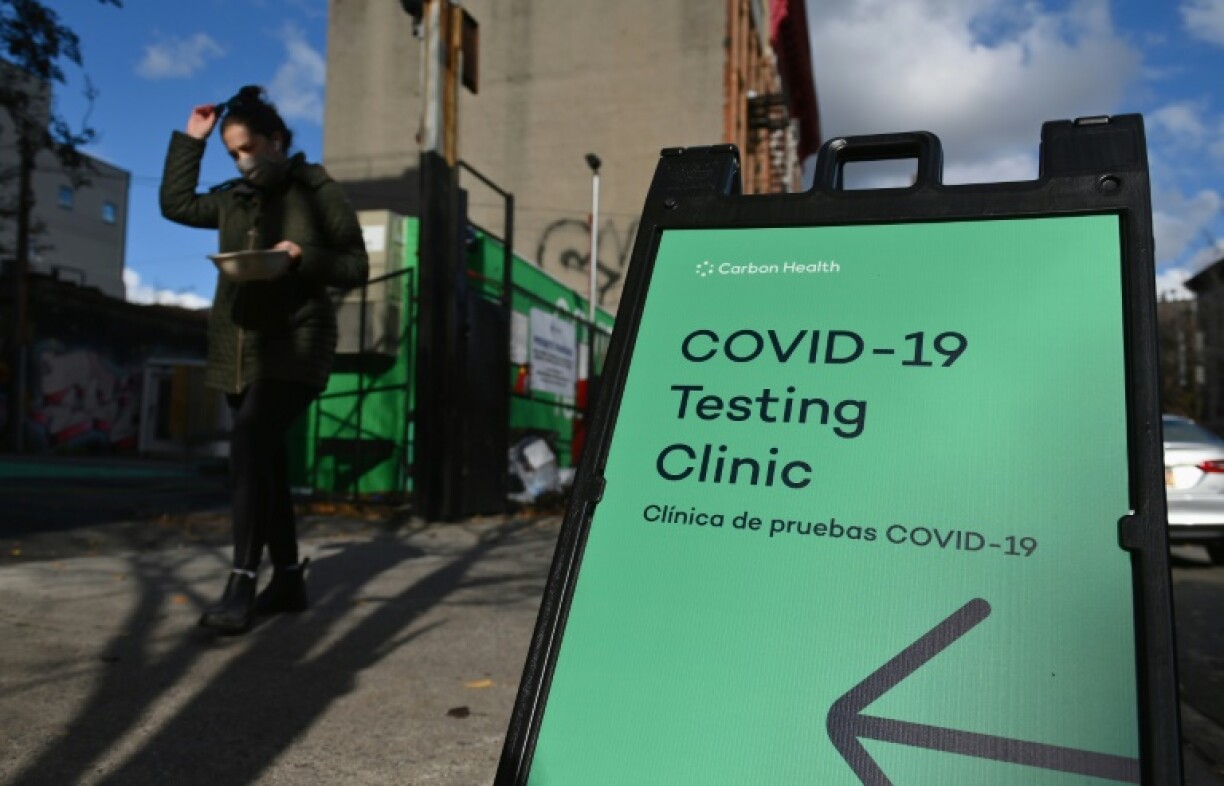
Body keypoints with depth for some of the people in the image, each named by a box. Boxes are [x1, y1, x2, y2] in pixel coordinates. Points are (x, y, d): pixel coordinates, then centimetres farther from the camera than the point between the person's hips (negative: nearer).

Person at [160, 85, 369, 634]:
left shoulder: (318, 192, -1)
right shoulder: (234, 199, 15)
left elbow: (356, 266, -2)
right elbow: (175, 204, 24)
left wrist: (304, 257, -19)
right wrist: (190, 140, 20)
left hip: (294, 344, -6)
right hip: (238, 347, 7)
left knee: (250, 444, -23)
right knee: (264, 459, 8)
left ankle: (242, 585, -22)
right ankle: (289, 579, 18)